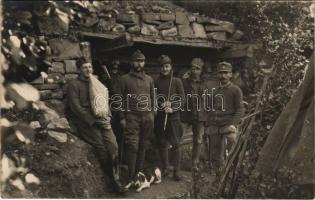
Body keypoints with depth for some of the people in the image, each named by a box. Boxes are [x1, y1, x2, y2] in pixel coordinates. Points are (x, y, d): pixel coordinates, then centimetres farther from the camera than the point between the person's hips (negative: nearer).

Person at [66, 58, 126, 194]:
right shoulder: (74, 84, 0)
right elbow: (76, 107, -8)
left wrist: (107, 117, 2)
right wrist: (94, 121, -13)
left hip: (100, 120, 5)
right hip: (84, 121, -5)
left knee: (113, 145, -14)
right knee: (101, 147, -19)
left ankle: (115, 179, -3)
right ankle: (113, 179, -1)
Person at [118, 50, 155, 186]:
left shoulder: (149, 79, 14)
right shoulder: (125, 79, 4)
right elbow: (120, 99, 1)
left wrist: (152, 114, 9)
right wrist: (122, 117, -4)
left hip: (147, 116, 3)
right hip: (132, 116, -3)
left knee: (143, 146, 8)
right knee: (132, 146, -6)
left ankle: (140, 173, 19)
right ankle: (131, 175, 2)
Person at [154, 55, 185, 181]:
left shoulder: (177, 81, 4)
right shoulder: (156, 82, 7)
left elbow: (182, 99, 0)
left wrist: (172, 109, -14)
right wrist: (161, 105, -13)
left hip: (174, 116, -2)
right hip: (160, 117, 2)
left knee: (175, 144, -2)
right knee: (162, 143, 8)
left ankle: (176, 171, 5)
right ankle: (165, 168, 22)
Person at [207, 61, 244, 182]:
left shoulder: (235, 90, 2)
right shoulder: (215, 91, 18)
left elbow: (240, 109, -4)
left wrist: (233, 124, -16)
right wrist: (209, 124, 14)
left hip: (228, 125, -5)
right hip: (214, 127, 5)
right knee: (215, 156, 9)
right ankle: (218, 177, 23)